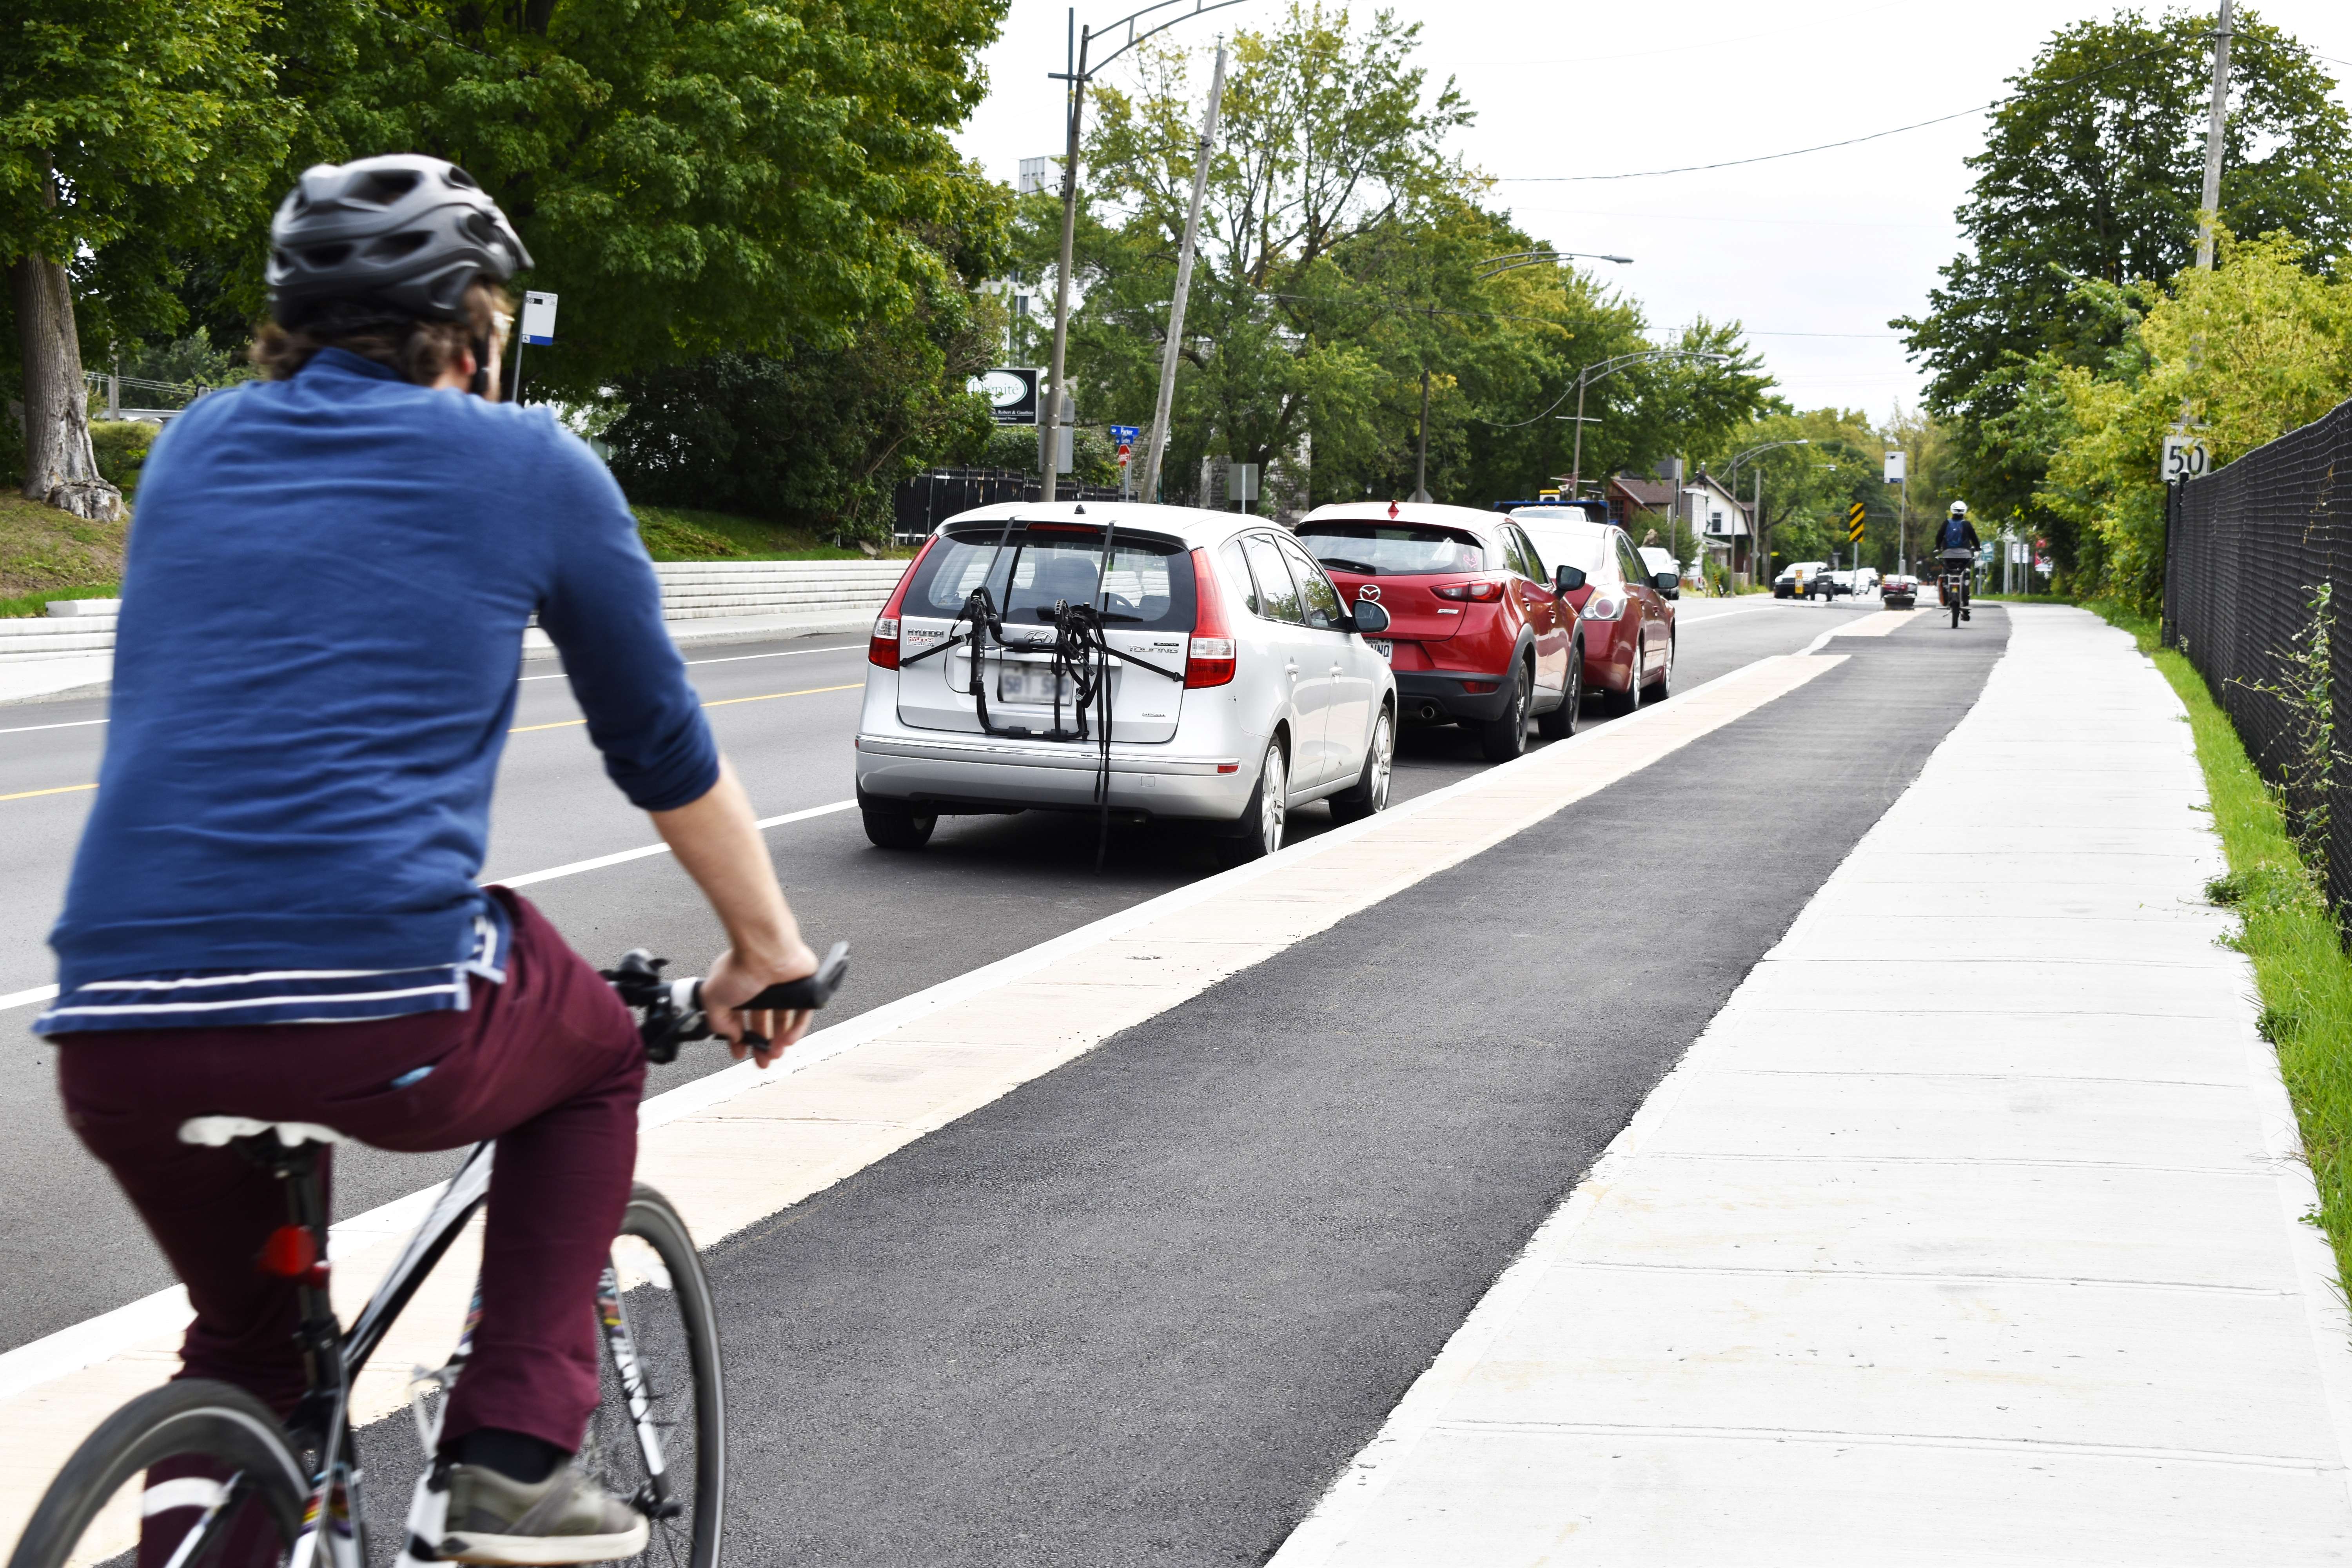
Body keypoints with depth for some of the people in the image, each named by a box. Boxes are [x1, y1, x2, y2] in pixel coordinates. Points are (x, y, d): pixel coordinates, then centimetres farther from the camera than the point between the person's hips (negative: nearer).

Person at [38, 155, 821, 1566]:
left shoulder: (198, 448, 22)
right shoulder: (531, 467, 10)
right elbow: (664, 749, 18)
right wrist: (767, 950, 33)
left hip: (118, 1027, 4)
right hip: (382, 1011, -4)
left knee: (244, 1337, 30)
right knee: (595, 1057, 29)